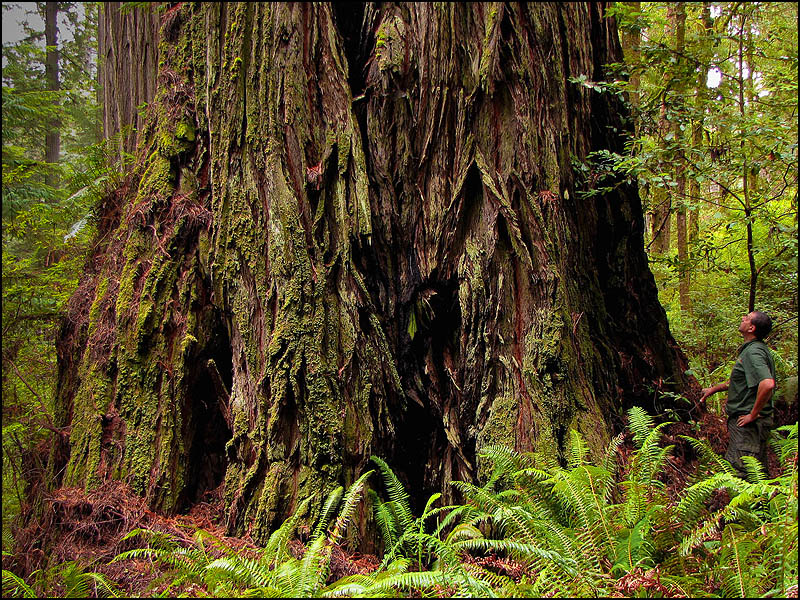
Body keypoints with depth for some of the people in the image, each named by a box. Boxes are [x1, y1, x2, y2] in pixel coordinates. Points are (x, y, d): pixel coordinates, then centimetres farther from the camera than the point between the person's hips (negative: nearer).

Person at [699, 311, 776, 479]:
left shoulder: (753, 352, -20)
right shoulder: (751, 349, 13)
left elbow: (768, 384, -35)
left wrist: (753, 414, -25)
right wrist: (714, 388, 32)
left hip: (747, 423, -11)